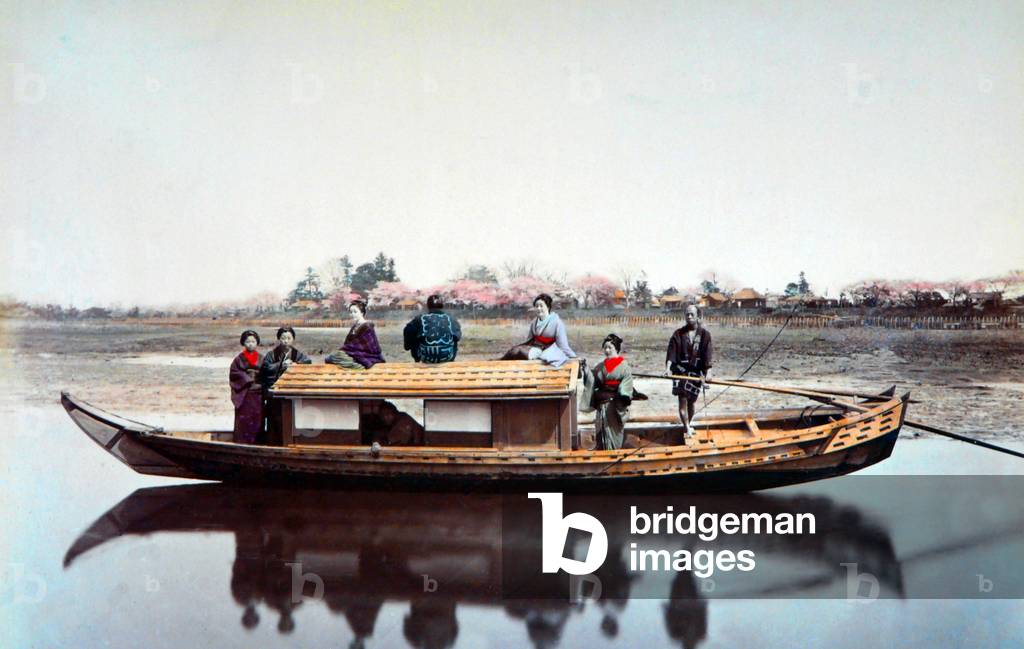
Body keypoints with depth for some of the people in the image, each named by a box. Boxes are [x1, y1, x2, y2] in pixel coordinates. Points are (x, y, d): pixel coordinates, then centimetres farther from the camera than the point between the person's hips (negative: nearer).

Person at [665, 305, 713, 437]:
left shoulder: (705, 334, 1)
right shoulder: (678, 333, 1)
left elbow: (707, 354, -7)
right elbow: (672, 351, -7)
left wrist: (707, 371, -19)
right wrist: (668, 367, -21)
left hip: (697, 372, 1)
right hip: (681, 370, -1)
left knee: (692, 400, 11)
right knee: (683, 400, -8)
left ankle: (689, 423, 33)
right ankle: (687, 429, -4)